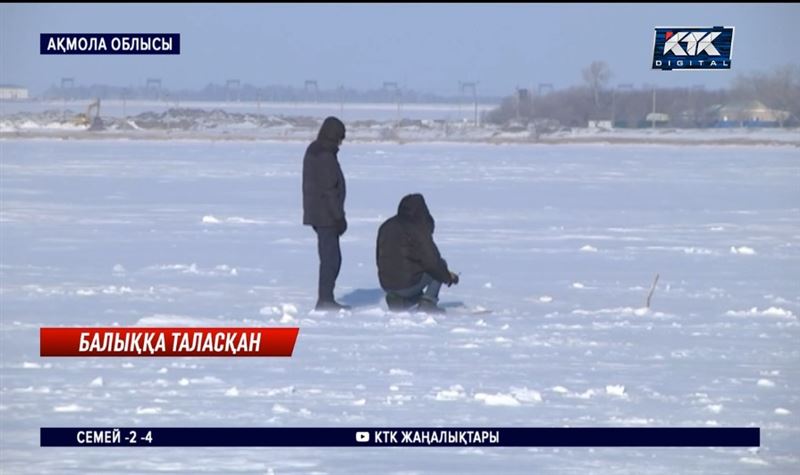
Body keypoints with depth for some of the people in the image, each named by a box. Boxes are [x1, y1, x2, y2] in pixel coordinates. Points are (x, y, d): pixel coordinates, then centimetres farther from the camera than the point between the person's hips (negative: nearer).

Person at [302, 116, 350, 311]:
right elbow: (329, 190, -22)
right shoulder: (326, 157, -19)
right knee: (331, 258, -5)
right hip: (326, 216, -10)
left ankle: (326, 299, 20)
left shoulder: (312, 152, 12)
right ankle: (324, 299, -4)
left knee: (330, 257, 16)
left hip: (316, 214, 10)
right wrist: (339, 216, -17)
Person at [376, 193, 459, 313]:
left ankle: (397, 299, 7)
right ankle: (428, 302, -3)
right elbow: (432, 262, -12)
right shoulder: (419, 230, -11)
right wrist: (448, 276, 6)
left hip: (386, 285, 7)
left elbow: (380, 259, 19)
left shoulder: (386, 227, 10)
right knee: (440, 265, 12)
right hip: (408, 284, -7)